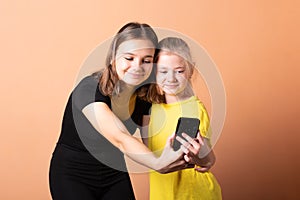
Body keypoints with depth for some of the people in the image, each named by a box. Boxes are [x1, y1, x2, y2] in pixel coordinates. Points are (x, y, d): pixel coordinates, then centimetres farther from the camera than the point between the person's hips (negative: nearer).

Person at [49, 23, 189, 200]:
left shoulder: (145, 98, -7)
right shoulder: (89, 90, -27)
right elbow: (121, 140, -38)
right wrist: (158, 163, -54)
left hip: (115, 177, 5)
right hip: (72, 178, -5)